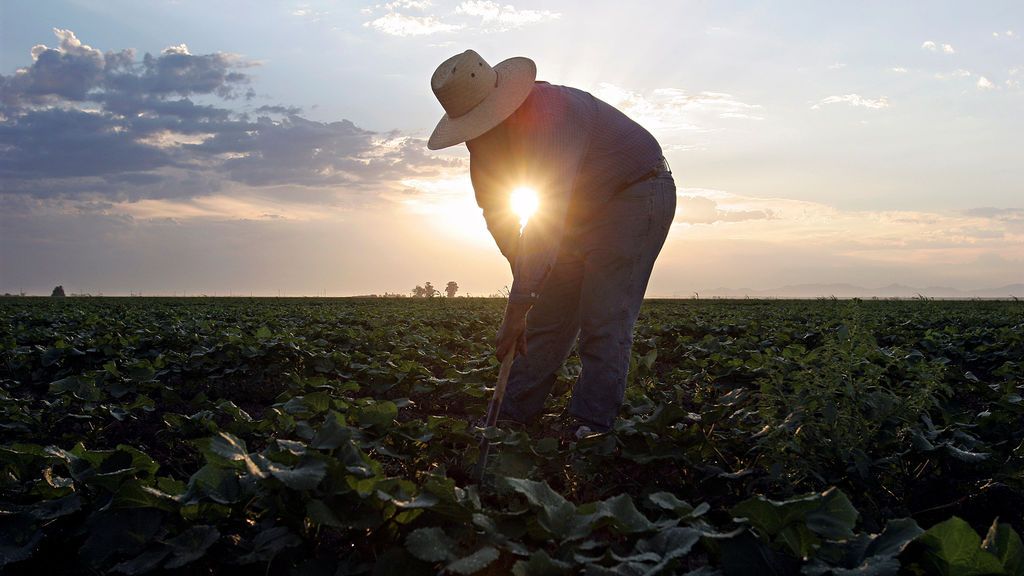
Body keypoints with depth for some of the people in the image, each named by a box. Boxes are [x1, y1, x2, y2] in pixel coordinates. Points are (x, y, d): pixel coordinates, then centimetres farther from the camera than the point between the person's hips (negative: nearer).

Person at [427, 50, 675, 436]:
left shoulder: (548, 115, -36)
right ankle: (508, 421, 7)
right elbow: (494, 208, -1)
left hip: (636, 192, -8)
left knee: (604, 322, -15)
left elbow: (547, 214, -43)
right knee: (547, 314, 3)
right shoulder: (487, 135, -8)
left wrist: (519, 305, -44)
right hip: (582, 207, 8)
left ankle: (591, 430, -10)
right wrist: (524, 271, -9)